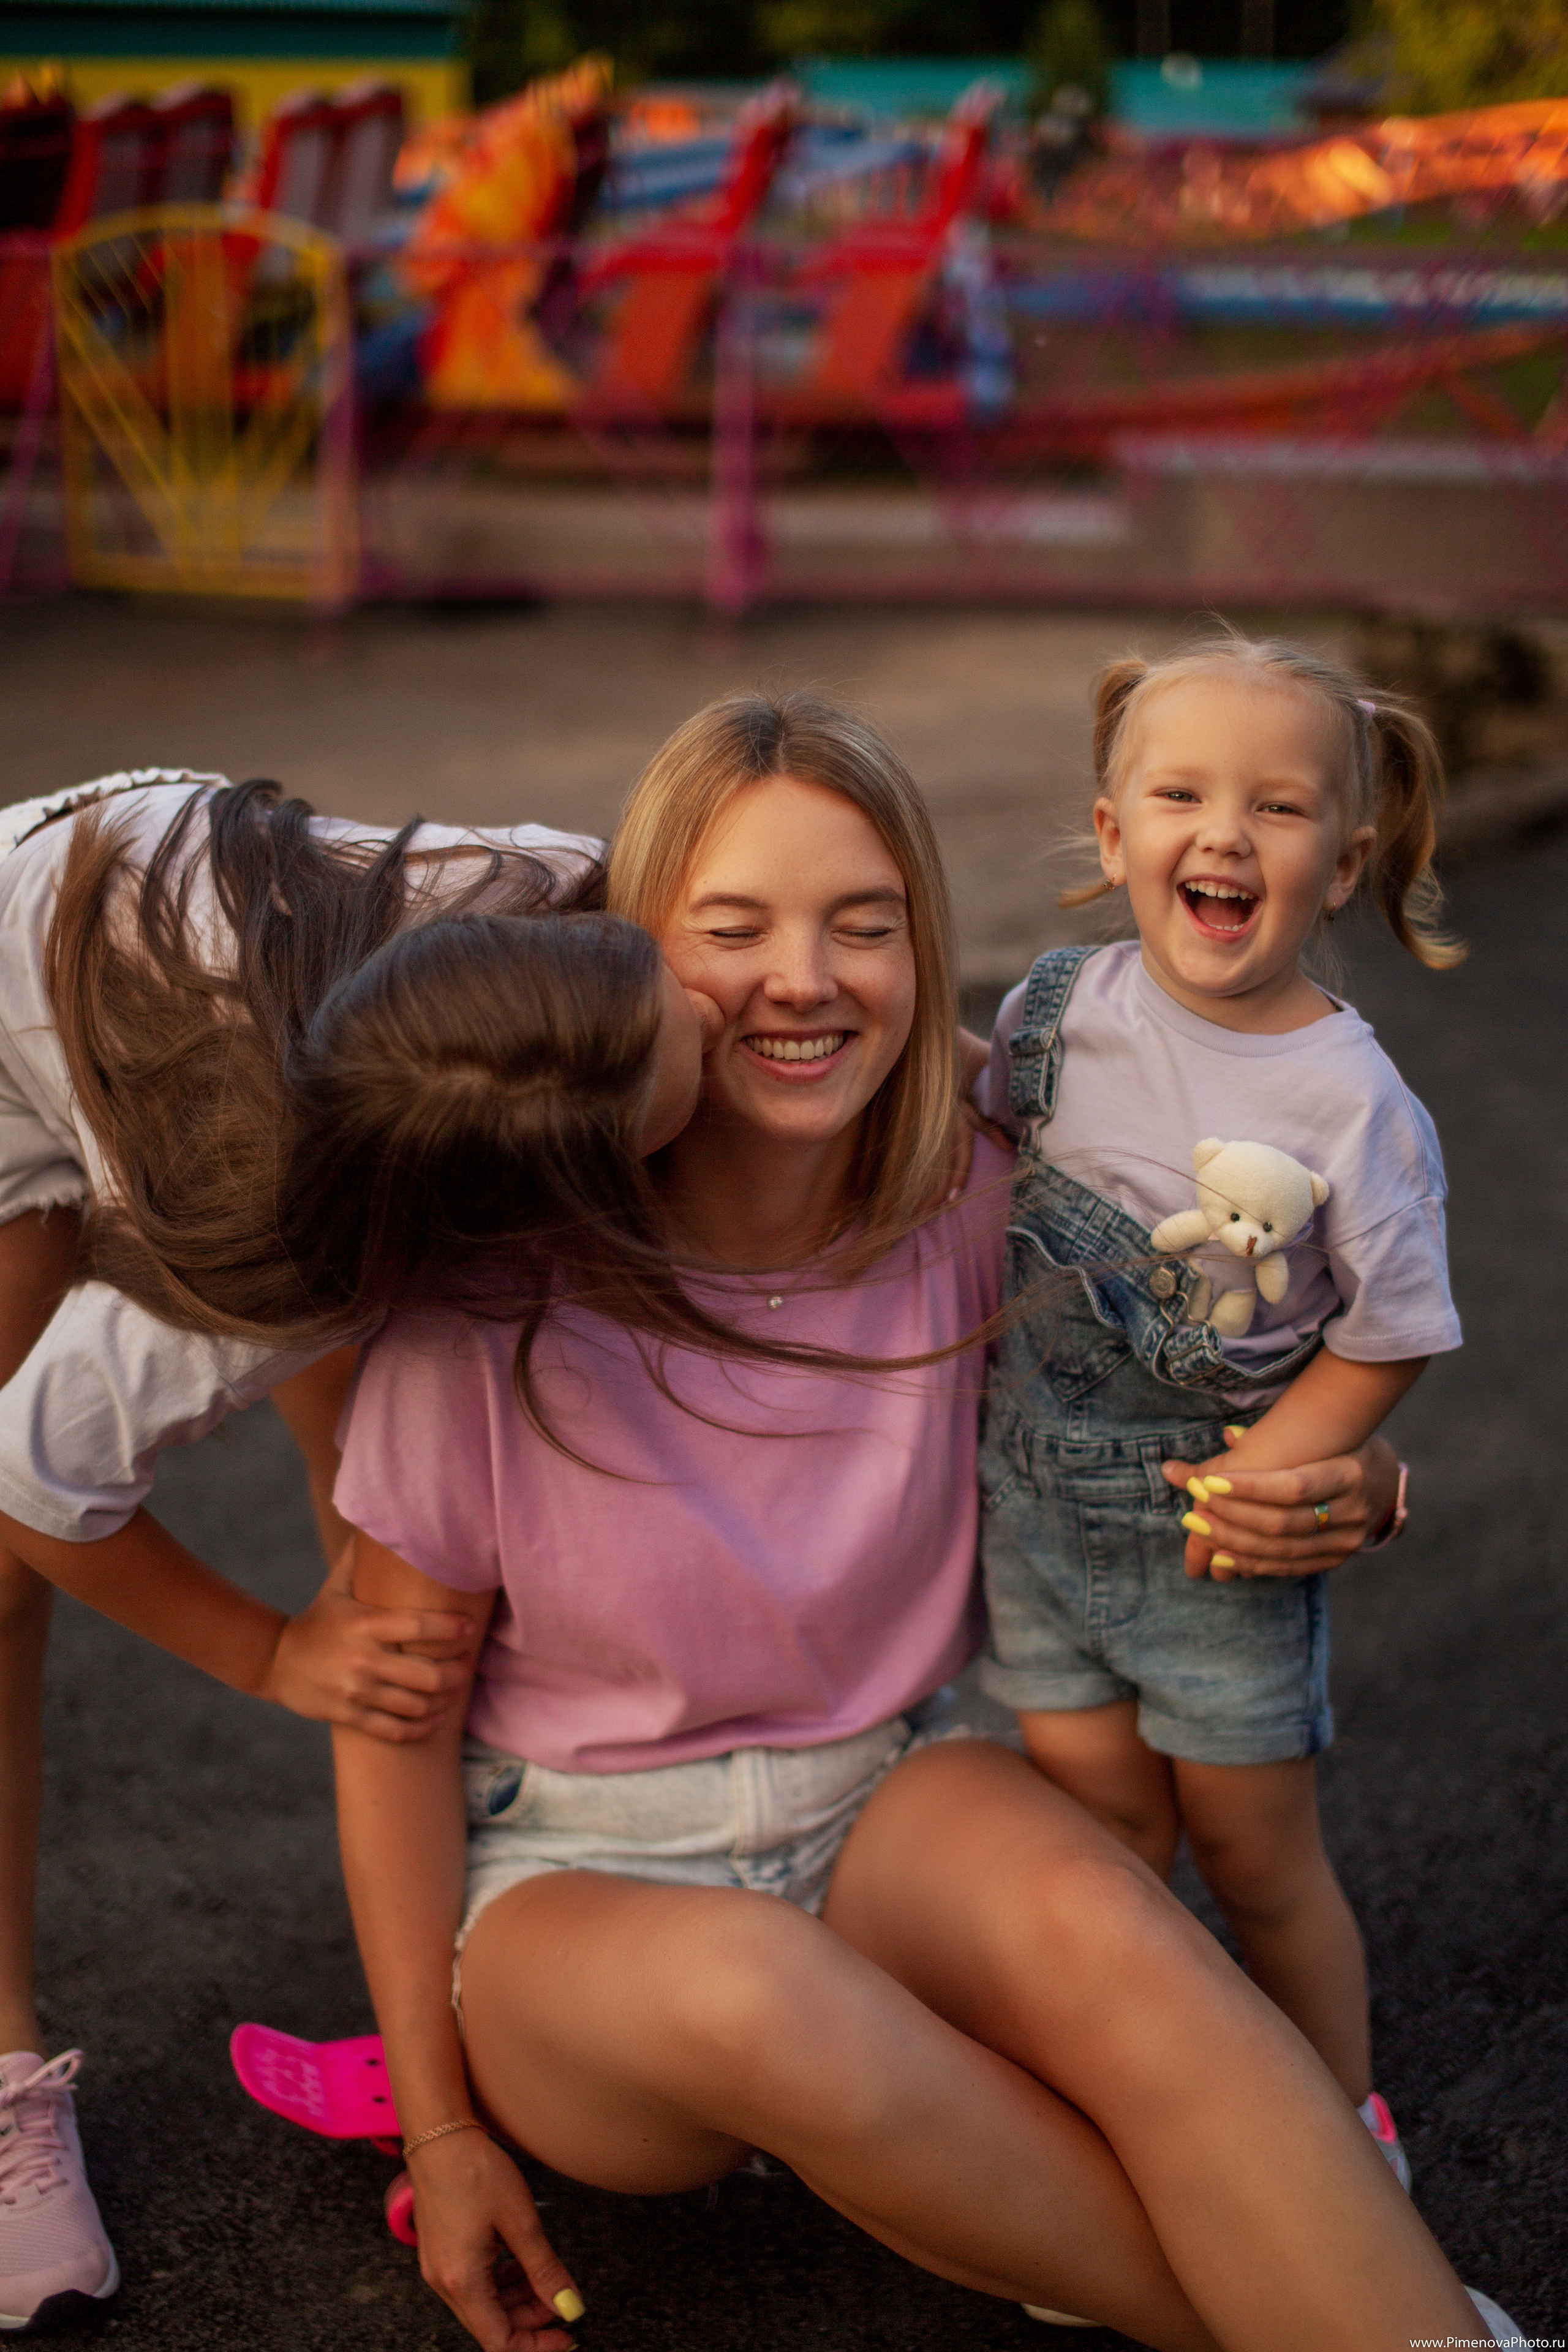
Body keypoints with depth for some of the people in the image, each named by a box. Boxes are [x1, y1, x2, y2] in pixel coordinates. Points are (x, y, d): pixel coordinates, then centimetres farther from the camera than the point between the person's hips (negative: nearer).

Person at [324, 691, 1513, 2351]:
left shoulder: (972, 1211, -8)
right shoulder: (504, 1286, -17)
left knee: (1095, 1920, -33)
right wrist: (440, 2127, -7)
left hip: (882, 1805, 2)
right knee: (751, 1992, -37)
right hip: (578, 1876, -2)